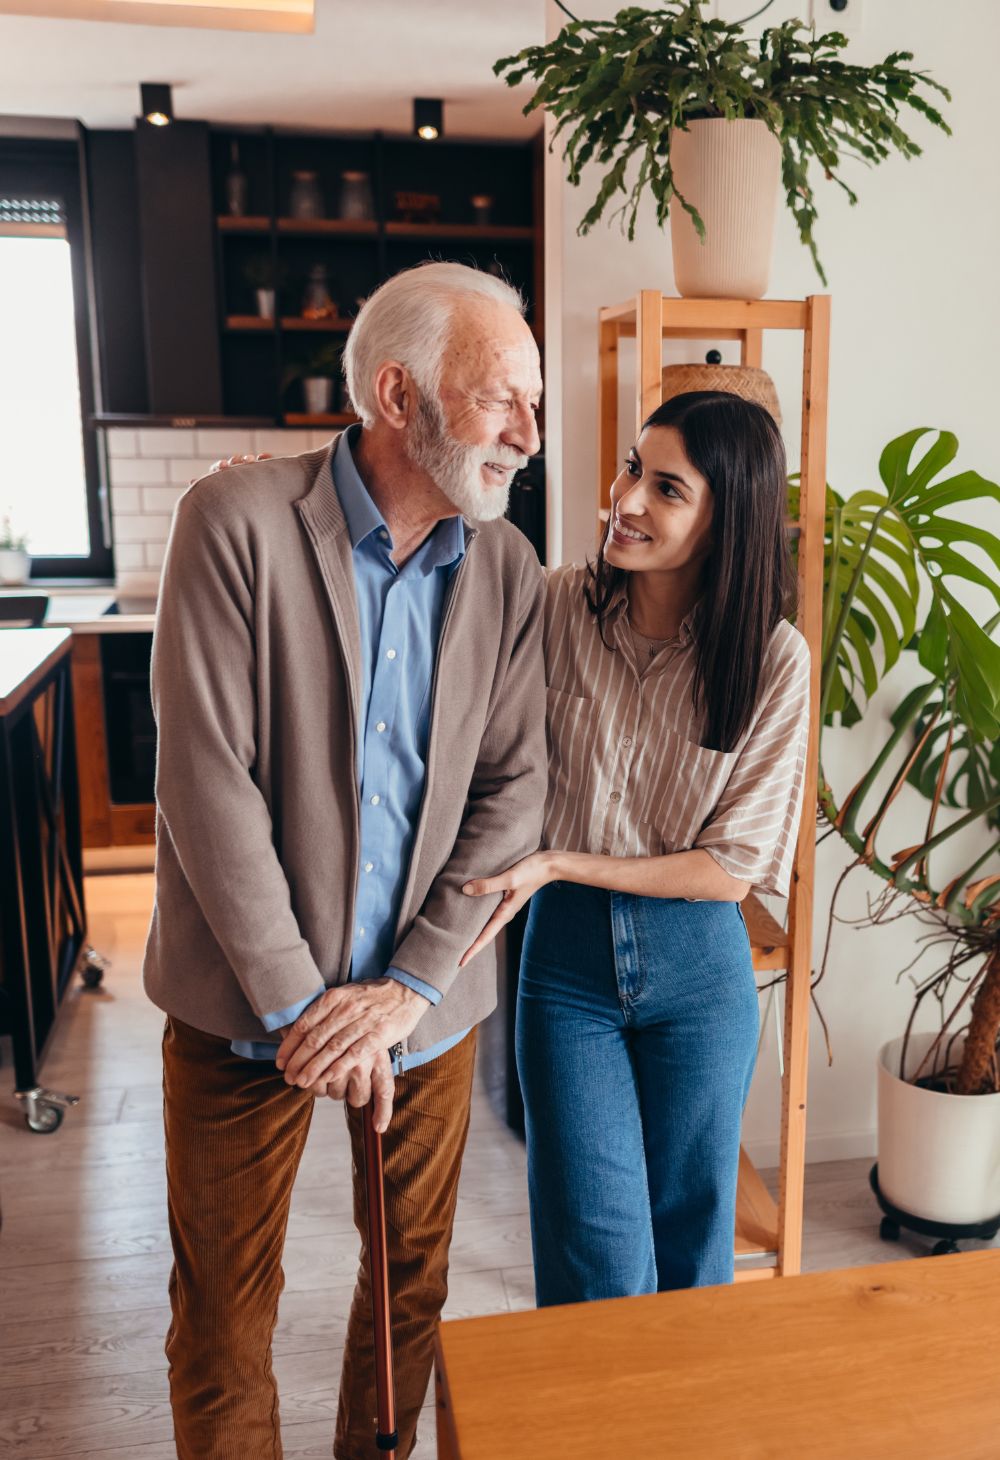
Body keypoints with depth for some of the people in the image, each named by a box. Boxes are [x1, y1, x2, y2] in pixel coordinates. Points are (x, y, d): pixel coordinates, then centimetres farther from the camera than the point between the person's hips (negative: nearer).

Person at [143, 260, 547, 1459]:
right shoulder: (238, 522, -14)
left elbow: (511, 790, -3)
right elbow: (207, 779, -16)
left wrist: (407, 989, -10)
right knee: (224, 1311, 13)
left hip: (423, 1003, 4)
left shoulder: (508, 571, -2)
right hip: (246, 1001, -3)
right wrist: (296, 1001, -15)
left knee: (413, 1278, 21)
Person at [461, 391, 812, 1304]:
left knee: (691, 1237, 18)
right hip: (569, 955, 0)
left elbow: (731, 868, -10)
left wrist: (556, 864, -18)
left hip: (698, 963, 0)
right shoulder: (556, 605, -10)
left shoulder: (774, 661, -13)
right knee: (600, 1257, 4)